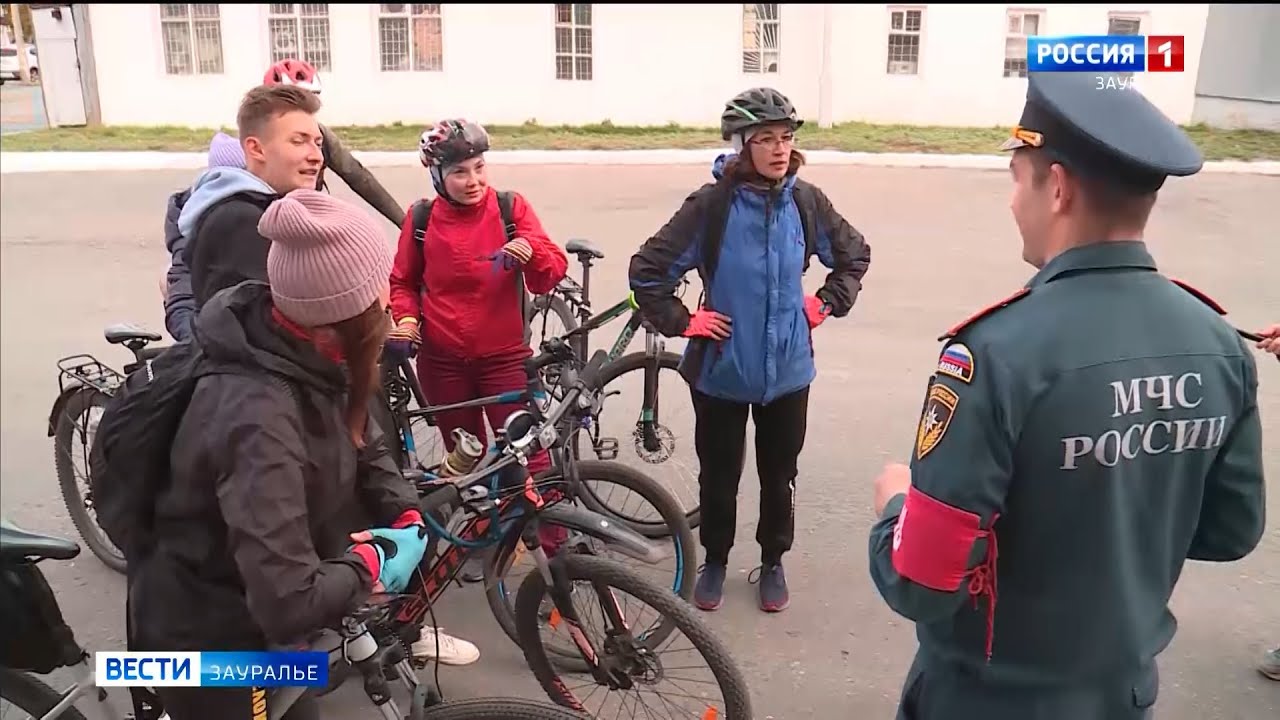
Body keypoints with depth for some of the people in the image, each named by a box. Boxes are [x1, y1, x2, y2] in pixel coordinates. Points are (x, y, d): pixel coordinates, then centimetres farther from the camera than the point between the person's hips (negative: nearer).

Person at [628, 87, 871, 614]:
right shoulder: (712, 204, -14)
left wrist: (827, 304, 5)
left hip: (787, 370, 2)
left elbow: (854, 254, 13)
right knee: (718, 476, 14)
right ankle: (715, 561, 36)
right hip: (721, 369, -2)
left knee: (779, 476, 16)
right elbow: (647, 269, -9)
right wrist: (681, 321, -9)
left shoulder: (805, 201, -5)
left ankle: (772, 562, 37)